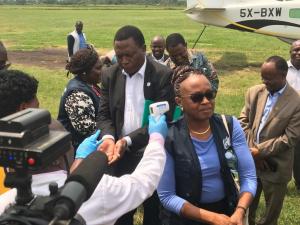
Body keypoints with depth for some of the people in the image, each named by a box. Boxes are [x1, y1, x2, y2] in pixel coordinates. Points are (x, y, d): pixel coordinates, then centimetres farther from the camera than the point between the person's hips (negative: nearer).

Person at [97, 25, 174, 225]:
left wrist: (128, 140, -25)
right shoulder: (110, 75, 3)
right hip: (122, 157, 3)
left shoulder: (163, 75, -11)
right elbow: (104, 114, 4)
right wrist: (108, 137, -17)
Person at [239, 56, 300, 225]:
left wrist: (260, 150, -17)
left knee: (272, 210, 18)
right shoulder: (255, 92, -3)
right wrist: (251, 150, -9)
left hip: (275, 167, -4)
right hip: (250, 160, 4)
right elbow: (243, 121, 1)